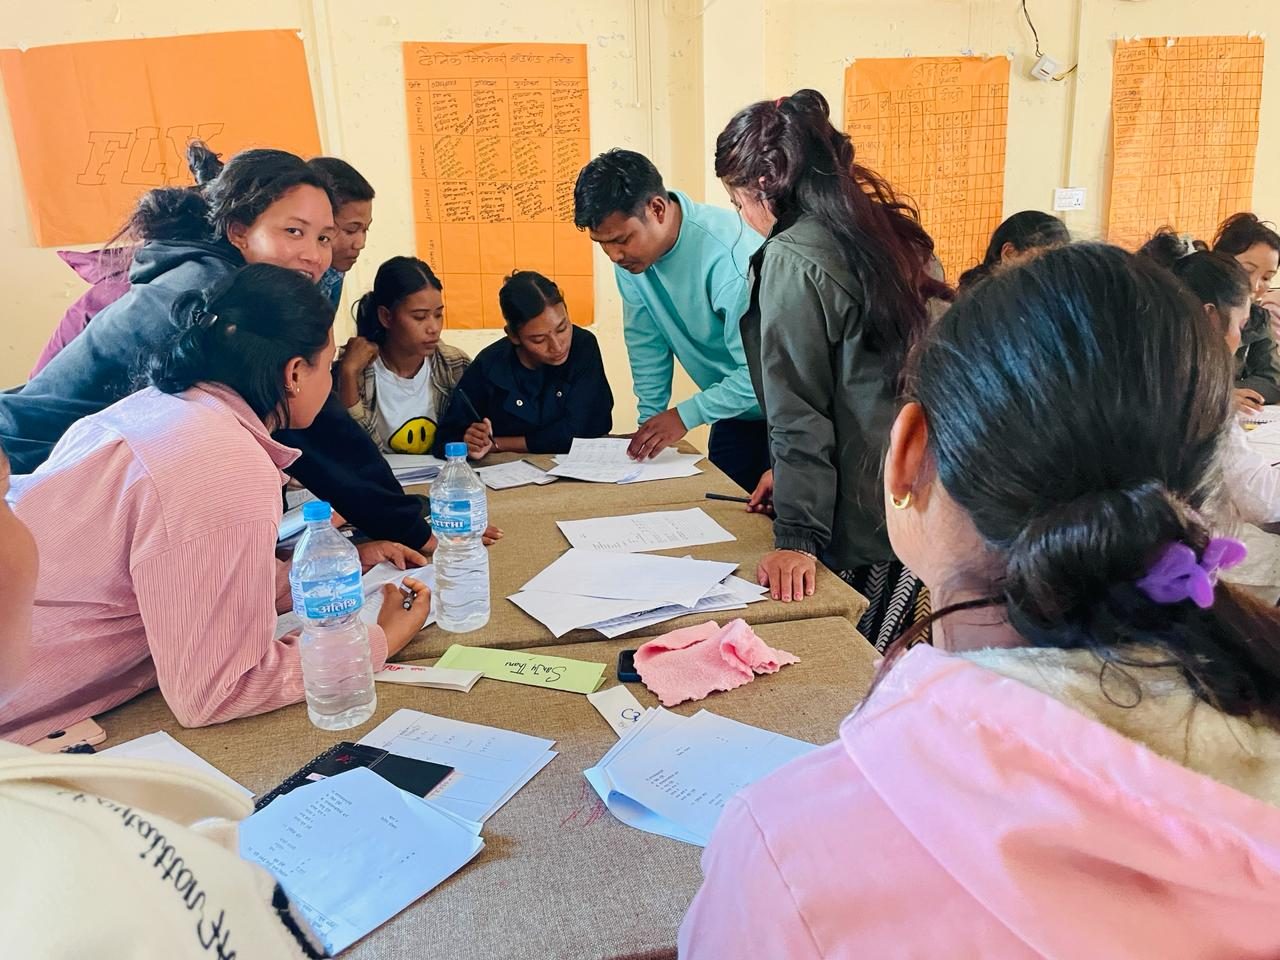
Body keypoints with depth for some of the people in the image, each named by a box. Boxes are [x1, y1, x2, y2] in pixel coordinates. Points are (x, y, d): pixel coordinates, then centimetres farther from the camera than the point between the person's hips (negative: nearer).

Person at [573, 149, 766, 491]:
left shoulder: (729, 255, -32)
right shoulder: (630, 254, -10)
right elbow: (646, 342, 1)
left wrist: (685, 415, -25)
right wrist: (649, 421, -3)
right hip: (732, 410, 6)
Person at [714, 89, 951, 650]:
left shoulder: (792, 260, -13)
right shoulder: (890, 230, 13)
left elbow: (798, 410, -14)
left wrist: (796, 536, -10)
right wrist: (793, 473, 22)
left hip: (869, 524, -8)